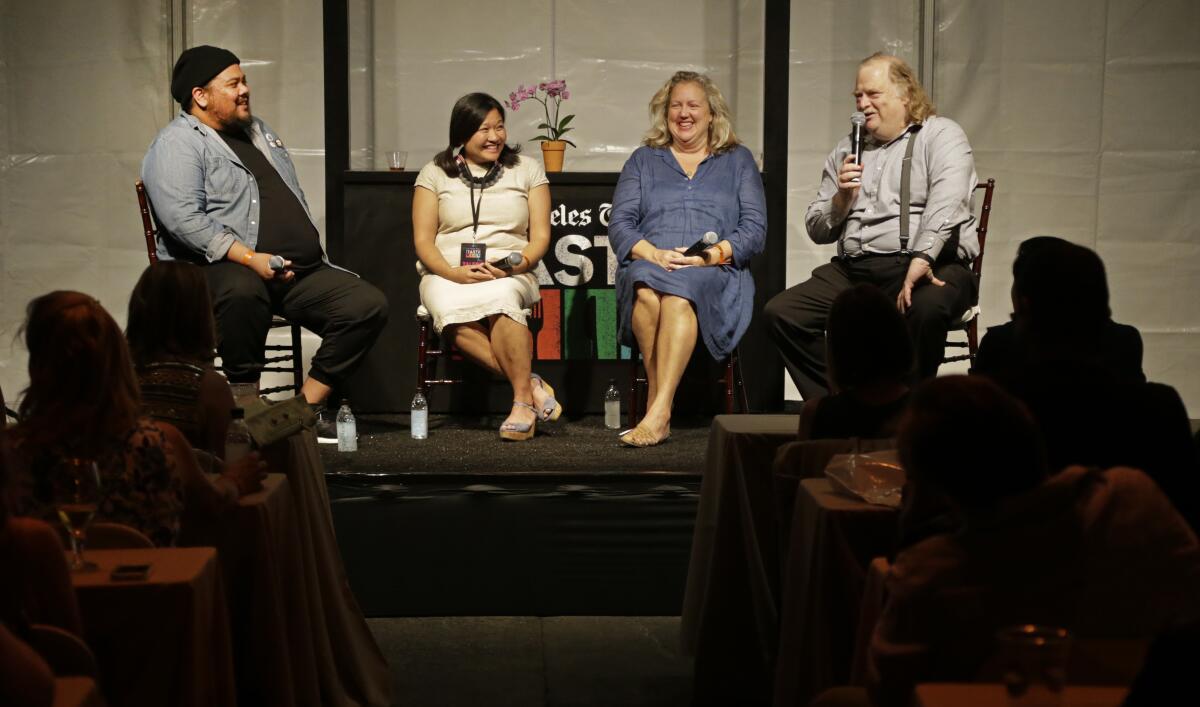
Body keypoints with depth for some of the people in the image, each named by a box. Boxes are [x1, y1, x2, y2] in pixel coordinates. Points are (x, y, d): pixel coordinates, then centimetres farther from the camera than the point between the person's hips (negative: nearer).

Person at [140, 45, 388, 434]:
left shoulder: (259, 131, 24)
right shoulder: (176, 145, -3)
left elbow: (296, 201, 29)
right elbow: (183, 219, -18)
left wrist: (313, 252, 15)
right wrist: (250, 258, -25)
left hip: (300, 271, 7)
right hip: (222, 269, -7)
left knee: (369, 304, -12)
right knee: (243, 291, -42)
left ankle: (306, 404, -5)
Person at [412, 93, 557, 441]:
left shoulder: (527, 170, 13)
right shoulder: (435, 173, 12)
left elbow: (540, 237, 8)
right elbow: (423, 241, 6)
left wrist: (516, 265, -14)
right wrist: (453, 272, -14)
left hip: (510, 275, 0)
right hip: (447, 273, 0)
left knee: (500, 298, -39)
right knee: (451, 309, -37)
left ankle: (523, 401, -29)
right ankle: (531, 385, -30)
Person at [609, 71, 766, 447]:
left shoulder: (738, 161, 20)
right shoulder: (643, 160, 22)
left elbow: (755, 228, 7)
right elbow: (619, 224, 11)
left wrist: (713, 254, -12)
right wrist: (654, 254, -10)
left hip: (716, 275, -1)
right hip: (648, 265, 2)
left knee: (679, 292, -38)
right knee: (647, 289, -37)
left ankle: (658, 413, -45)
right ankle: (660, 401, -35)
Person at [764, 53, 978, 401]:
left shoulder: (941, 135, 5)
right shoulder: (847, 150, 21)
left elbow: (945, 205, -14)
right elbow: (817, 231, 20)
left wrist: (921, 259, -30)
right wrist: (842, 197, -1)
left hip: (930, 266, -5)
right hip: (853, 269, 5)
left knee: (927, 307, -39)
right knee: (780, 312, -15)